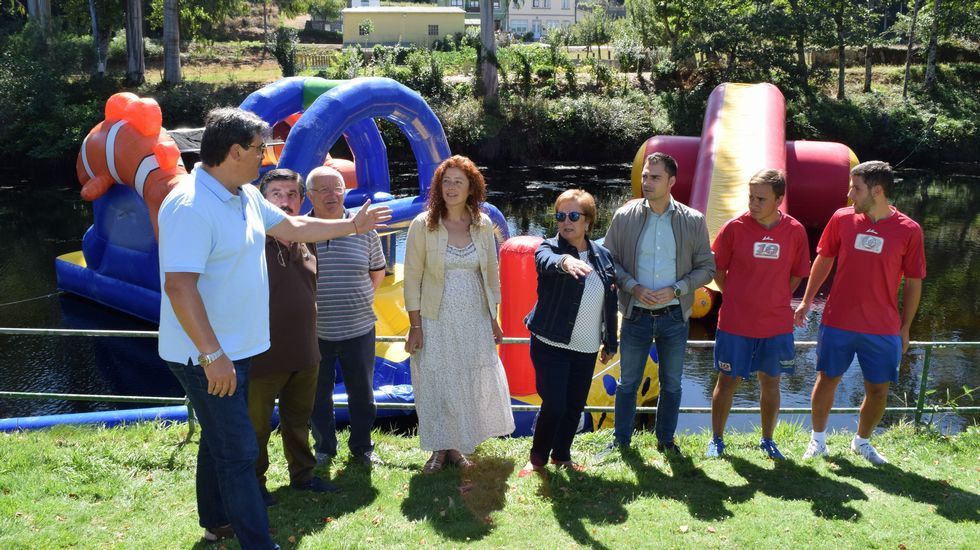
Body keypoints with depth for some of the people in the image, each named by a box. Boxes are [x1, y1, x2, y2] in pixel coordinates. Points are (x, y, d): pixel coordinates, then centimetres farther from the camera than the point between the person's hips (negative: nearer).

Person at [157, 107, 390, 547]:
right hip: (206, 355, -10)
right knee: (238, 450, -4)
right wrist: (213, 354, -30)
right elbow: (179, 285, -29)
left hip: (234, 347, 10)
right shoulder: (191, 206, -24)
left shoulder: (246, 196, 6)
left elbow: (292, 227, 22)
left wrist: (352, 225, 28)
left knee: (221, 440, 22)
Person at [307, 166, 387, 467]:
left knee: (362, 394, 12)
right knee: (319, 394, 12)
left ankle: (362, 448, 29)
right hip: (314, 331, -1)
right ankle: (324, 448, 30)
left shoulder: (363, 229, -1)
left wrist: (362, 299, 7)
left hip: (358, 329, 1)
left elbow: (378, 271, 14)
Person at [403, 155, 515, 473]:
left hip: (475, 320, 3)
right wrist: (415, 325, -8)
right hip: (436, 320, -3)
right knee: (436, 383, 4)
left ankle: (456, 446, 24)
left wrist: (493, 319, 9)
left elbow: (491, 274, 9)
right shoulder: (423, 225, -8)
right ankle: (440, 449, 20)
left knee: (470, 384, 8)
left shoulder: (483, 225, 1)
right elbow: (412, 278, -6)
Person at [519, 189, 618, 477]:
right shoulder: (550, 248, -6)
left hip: (586, 348, 5)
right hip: (551, 345, -4)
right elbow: (546, 261, -33)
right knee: (554, 405, -6)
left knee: (575, 406, 11)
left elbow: (611, 302, 13)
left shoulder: (603, 256, 7)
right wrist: (565, 260, -56)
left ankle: (562, 456, 31)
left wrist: (611, 343, 15)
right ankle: (537, 458, 16)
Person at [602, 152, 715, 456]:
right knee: (628, 382, 11)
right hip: (636, 314, 0)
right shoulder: (624, 216, -4)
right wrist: (632, 287, -15)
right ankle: (622, 440, 27)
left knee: (671, 384, 14)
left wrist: (675, 289, -14)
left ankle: (666, 440, 32)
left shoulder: (693, 221, -4)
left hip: (674, 315, 0)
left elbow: (707, 268, 0)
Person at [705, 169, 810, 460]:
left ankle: (767, 440, 30)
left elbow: (796, 275, 9)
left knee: (770, 382, 13)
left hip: (777, 324, 2)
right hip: (735, 324, -2)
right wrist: (738, 299, 1)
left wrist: (775, 300, 5)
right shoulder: (734, 227, -9)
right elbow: (718, 270, 0)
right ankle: (716, 439, 23)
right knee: (728, 381, 7)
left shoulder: (795, 231, -3)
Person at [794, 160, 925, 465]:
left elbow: (913, 283, 0)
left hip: (883, 329, -1)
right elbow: (824, 260, 9)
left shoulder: (909, 231, -8)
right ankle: (818, 439, 29)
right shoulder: (842, 219, -4)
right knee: (827, 380, 9)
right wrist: (807, 301, 10)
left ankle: (862, 441, 32)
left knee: (878, 390, 8)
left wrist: (905, 328, 2)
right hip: (837, 323, 1)